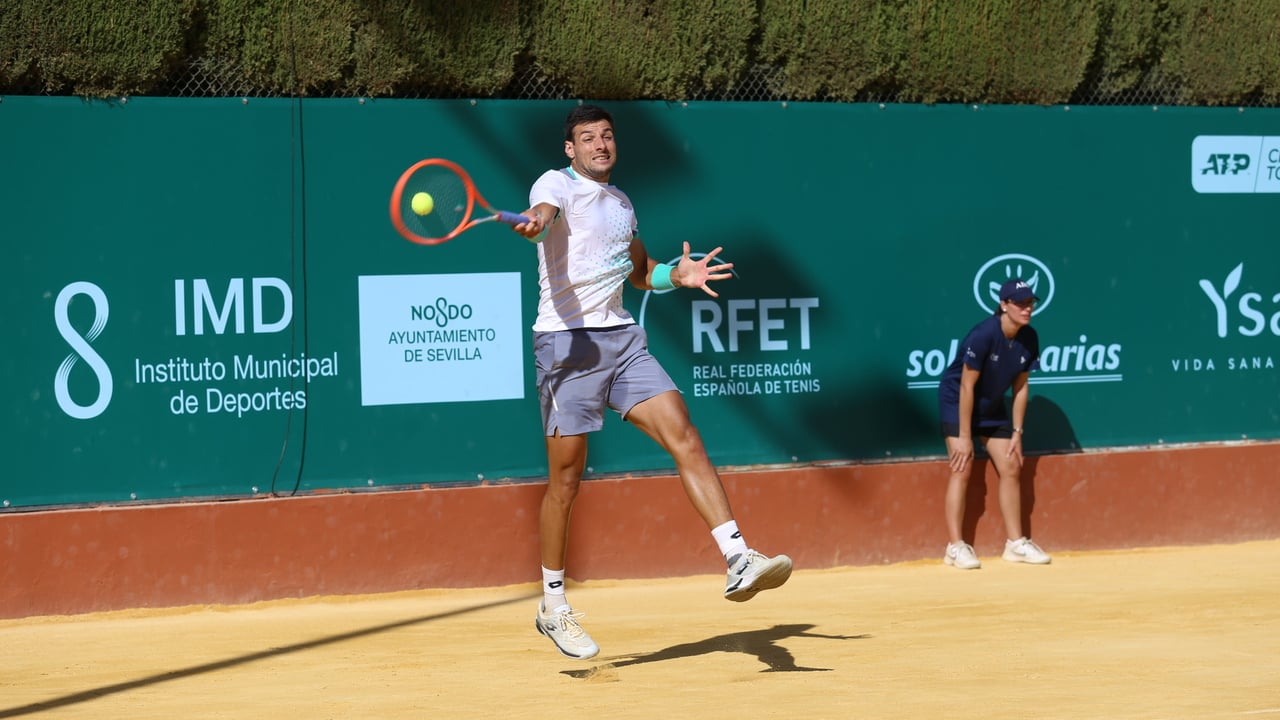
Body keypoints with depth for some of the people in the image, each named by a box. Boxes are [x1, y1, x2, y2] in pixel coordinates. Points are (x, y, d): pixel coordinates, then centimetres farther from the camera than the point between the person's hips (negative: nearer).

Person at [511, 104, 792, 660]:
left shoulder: (621, 203, 18)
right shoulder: (557, 185, -4)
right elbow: (543, 214, -28)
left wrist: (677, 275, 12)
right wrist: (533, 223, -52)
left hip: (622, 338, 6)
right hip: (567, 343, -6)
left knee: (685, 437, -11)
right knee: (566, 480, 0)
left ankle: (739, 561, -16)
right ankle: (553, 608, 14)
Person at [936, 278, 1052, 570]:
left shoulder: (1028, 339, -10)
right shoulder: (983, 335, -28)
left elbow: (1020, 386, -1)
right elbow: (967, 386, -24)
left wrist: (1017, 433, -2)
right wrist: (964, 437, -23)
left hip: (993, 406, 7)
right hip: (957, 401, -7)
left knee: (1011, 468, 4)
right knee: (962, 468, -14)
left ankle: (1015, 543, 12)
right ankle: (956, 546, -14)